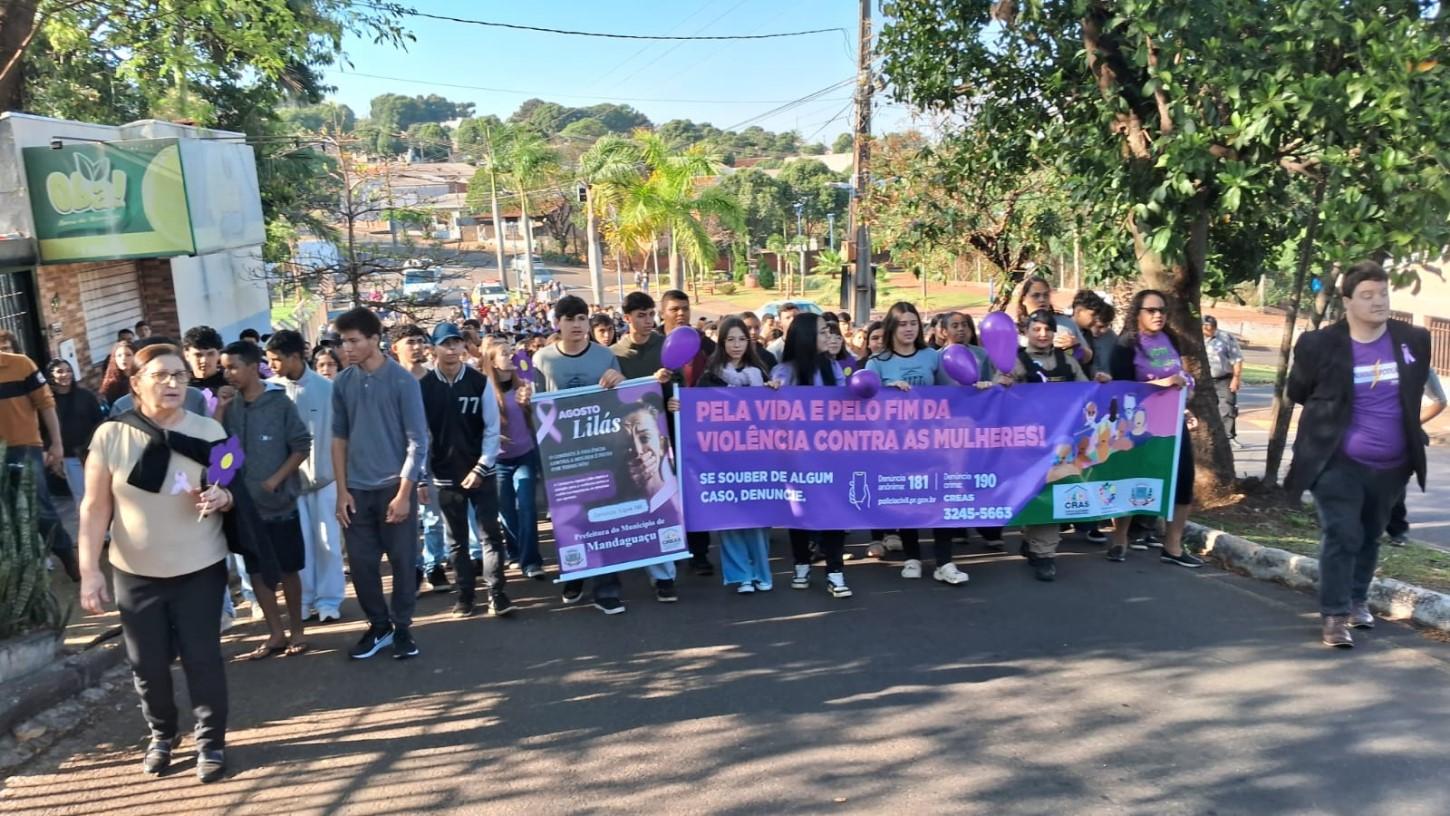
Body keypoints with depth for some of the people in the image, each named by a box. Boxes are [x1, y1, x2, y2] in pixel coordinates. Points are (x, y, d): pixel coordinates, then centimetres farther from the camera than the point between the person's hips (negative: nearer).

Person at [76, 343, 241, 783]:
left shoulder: (208, 430, -4)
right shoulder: (110, 435, -7)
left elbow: (231, 490, 6)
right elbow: (95, 508, -4)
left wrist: (222, 498, -18)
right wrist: (89, 570, -8)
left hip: (200, 568, 0)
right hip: (135, 572, 1)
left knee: (202, 658, 3)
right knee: (147, 663, 11)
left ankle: (211, 741, 21)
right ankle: (161, 734, 36)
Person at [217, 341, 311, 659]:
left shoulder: (279, 403, -8)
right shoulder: (230, 405, 3)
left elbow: (302, 446, -7)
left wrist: (276, 480, -12)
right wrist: (219, 412, -10)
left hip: (279, 502, -4)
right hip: (245, 503, 4)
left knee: (288, 569, 6)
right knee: (257, 570, 10)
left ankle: (296, 631, 20)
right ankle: (276, 634, 22)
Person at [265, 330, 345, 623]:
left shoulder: (326, 388, -8)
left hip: (324, 475, -1)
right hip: (289, 478, 1)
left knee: (327, 540, 6)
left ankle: (329, 600, 17)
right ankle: (304, 600, 21)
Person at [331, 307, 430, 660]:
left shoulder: (402, 380, -9)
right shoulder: (342, 383, 2)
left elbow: (417, 441, -8)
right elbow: (339, 438, 8)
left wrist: (404, 492, -12)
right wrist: (342, 490, 2)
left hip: (395, 485, -3)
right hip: (357, 490, 3)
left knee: (402, 561, 6)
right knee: (361, 563, 7)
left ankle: (402, 627, 22)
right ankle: (379, 625, 25)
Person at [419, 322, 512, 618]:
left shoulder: (480, 382, -5)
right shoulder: (423, 387, -4)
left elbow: (492, 428, -4)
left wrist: (481, 467, -10)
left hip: (481, 471, -1)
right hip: (445, 475, 1)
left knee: (491, 533, 0)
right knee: (456, 539, 11)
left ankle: (496, 592, 7)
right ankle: (465, 594, 21)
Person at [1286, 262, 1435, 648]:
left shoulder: (1414, 340, 0)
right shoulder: (1320, 344, -11)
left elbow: (1418, 391, 18)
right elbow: (1296, 393, 4)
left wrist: (1409, 423, 16)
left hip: (1391, 466, 4)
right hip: (1339, 463, -4)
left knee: (1370, 536, 17)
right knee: (1341, 536, -9)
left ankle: (1358, 600, 35)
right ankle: (1334, 616, -5)